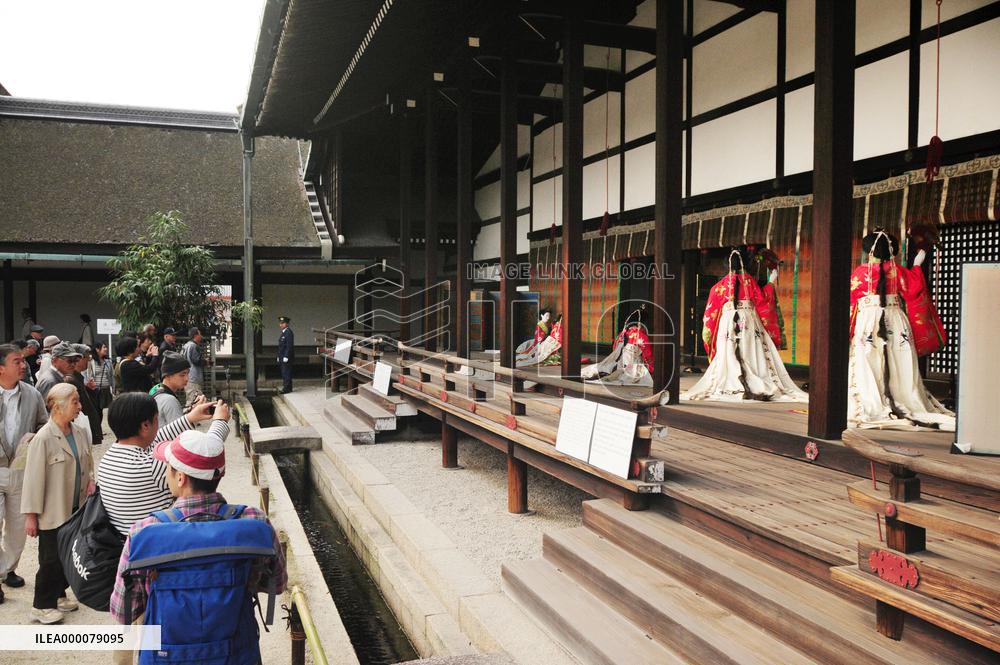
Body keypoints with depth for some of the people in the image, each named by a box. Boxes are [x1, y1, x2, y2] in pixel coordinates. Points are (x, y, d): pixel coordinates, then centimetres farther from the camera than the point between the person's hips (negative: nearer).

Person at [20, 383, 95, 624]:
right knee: (51, 559, 5)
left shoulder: (79, 432, 1)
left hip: (76, 509, 6)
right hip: (53, 512, -6)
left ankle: (58, 595, 35)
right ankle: (41, 606, 21)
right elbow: (34, 478, -16)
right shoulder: (43, 439, -20)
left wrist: (90, 480, -3)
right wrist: (31, 515, -14)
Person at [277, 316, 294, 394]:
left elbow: (289, 346, -19)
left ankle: (287, 389, -4)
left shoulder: (288, 332, -13)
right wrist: (279, 357, 17)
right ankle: (286, 388, 17)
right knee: (284, 373, 11)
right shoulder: (283, 332, 17)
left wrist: (286, 357, -21)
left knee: (286, 373, -7)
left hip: (286, 358, -9)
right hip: (282, 358, 9)